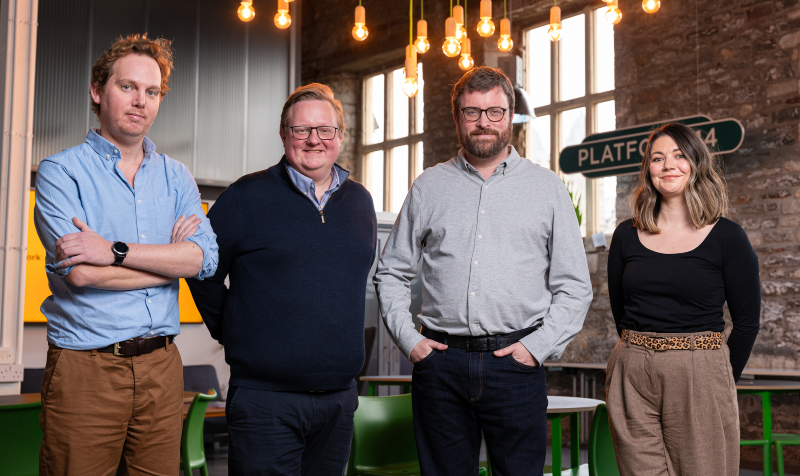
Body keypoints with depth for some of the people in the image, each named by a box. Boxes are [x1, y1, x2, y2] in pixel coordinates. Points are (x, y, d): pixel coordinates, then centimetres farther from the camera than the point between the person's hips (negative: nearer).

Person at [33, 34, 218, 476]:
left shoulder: (175, 176, 11)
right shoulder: (61, 170, -2)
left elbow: (205, 258, -5)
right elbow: (79, 272, -16)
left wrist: (115, 250, -16)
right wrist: (171, 256, -6)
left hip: (161, 366, 4)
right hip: (85, 368, -4)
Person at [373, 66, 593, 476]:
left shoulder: (548, 188, 7)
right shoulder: (428, 187, 10)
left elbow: (574, 286, 6)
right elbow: (391, 272, 14)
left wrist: (538, 346, -5)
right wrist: (408, 338, 2)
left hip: (516, 363, -1)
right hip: (440, 362, 1)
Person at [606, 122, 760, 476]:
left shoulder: (726, 238, 0)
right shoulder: (627, 235, 8)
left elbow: (747, 320, 3)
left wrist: (721, 380, 3)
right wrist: (642, 350, 10)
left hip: (699, 378, -2)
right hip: (632, 378, 2)